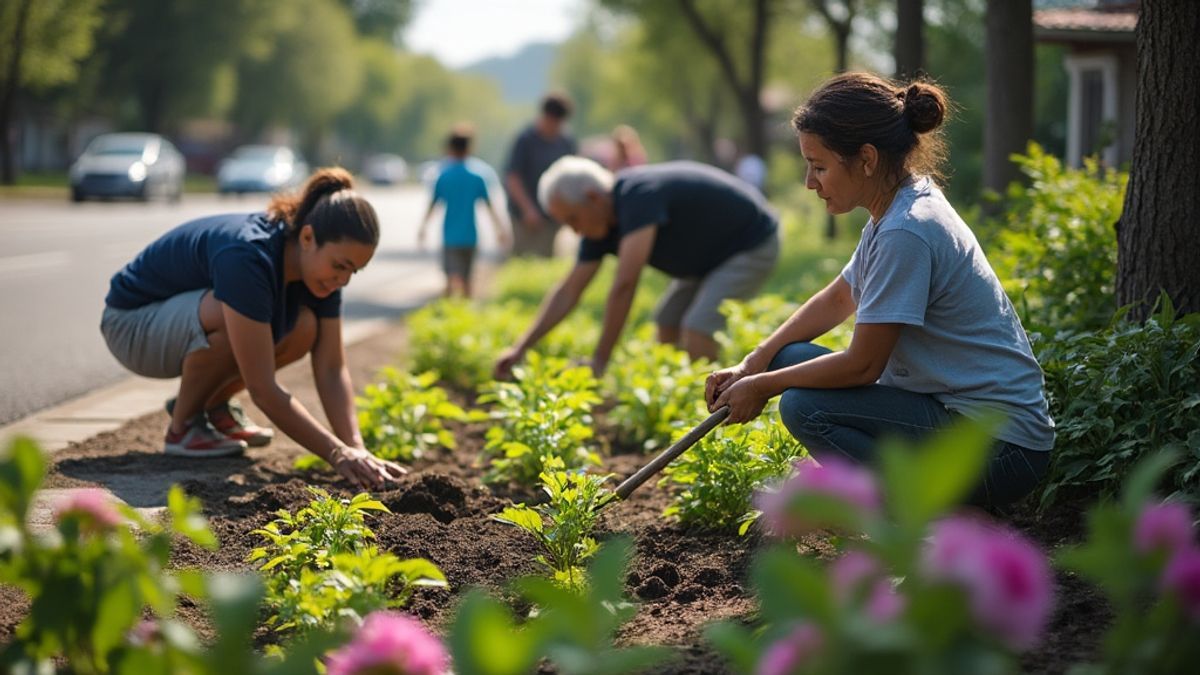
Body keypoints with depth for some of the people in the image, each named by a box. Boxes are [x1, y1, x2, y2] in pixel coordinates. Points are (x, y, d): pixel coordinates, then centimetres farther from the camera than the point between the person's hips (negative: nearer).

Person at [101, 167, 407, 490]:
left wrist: (357, 449, -25)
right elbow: (262, 389, -38)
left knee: (303, 328, -15)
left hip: (189, 315, 7)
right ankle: (183, 426, -10)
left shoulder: (317, 264, -14)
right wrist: (338, 453, -38)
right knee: (233, 319, -35)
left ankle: (213, 405, 7)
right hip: (132, 324, -7)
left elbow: (332, 369, -12)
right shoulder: (247, 259, -37)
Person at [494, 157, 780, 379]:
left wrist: (599, 360, -29)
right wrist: (521, 347, -2)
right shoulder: (601, 225, -4)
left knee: (698, 331, -22)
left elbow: (624, 285, -34)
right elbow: (568, 291, 3)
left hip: (751, 245, -10)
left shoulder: (639, 195, -32)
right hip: (710, 257, 10)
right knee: (668, 324, 9)